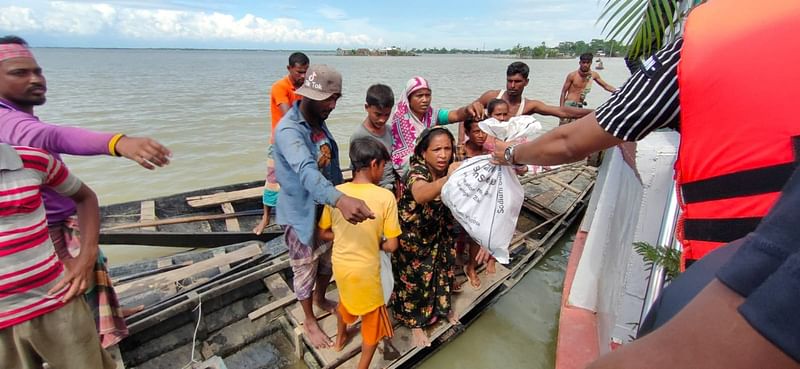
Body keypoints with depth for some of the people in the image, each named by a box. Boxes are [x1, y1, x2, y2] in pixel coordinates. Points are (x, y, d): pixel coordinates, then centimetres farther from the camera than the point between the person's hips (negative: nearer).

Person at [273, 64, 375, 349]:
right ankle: (309, 321, 39)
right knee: (306, 270, 14)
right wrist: (340, 199, -63)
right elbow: (306, 171, -47)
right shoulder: (288, 130, -28)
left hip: (326, 207, 7)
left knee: (328, 261, 25)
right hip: (301, 213, -7)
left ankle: (320, 299, 53)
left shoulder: (319, 120, -1)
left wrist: (339, 200, 13)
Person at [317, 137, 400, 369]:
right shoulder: (386, 197, -20)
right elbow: (392, 246, -16)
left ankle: (341, 338, 60)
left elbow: (323, 234, 1)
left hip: (340, 265, 5)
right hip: (365, 270, -5)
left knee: (346, 297, 35)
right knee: (374, 321, 20)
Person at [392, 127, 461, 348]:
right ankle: (415, 322, 37)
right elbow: (420, 195, -56)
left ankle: (443, 307, 50)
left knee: (442, 270, 21)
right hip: (413, 237, -5)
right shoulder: (417, 171, -31)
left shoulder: (449, 169, -13)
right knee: (415, 278, 11)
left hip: (438, 234, 5)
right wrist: (447, 180, -70)